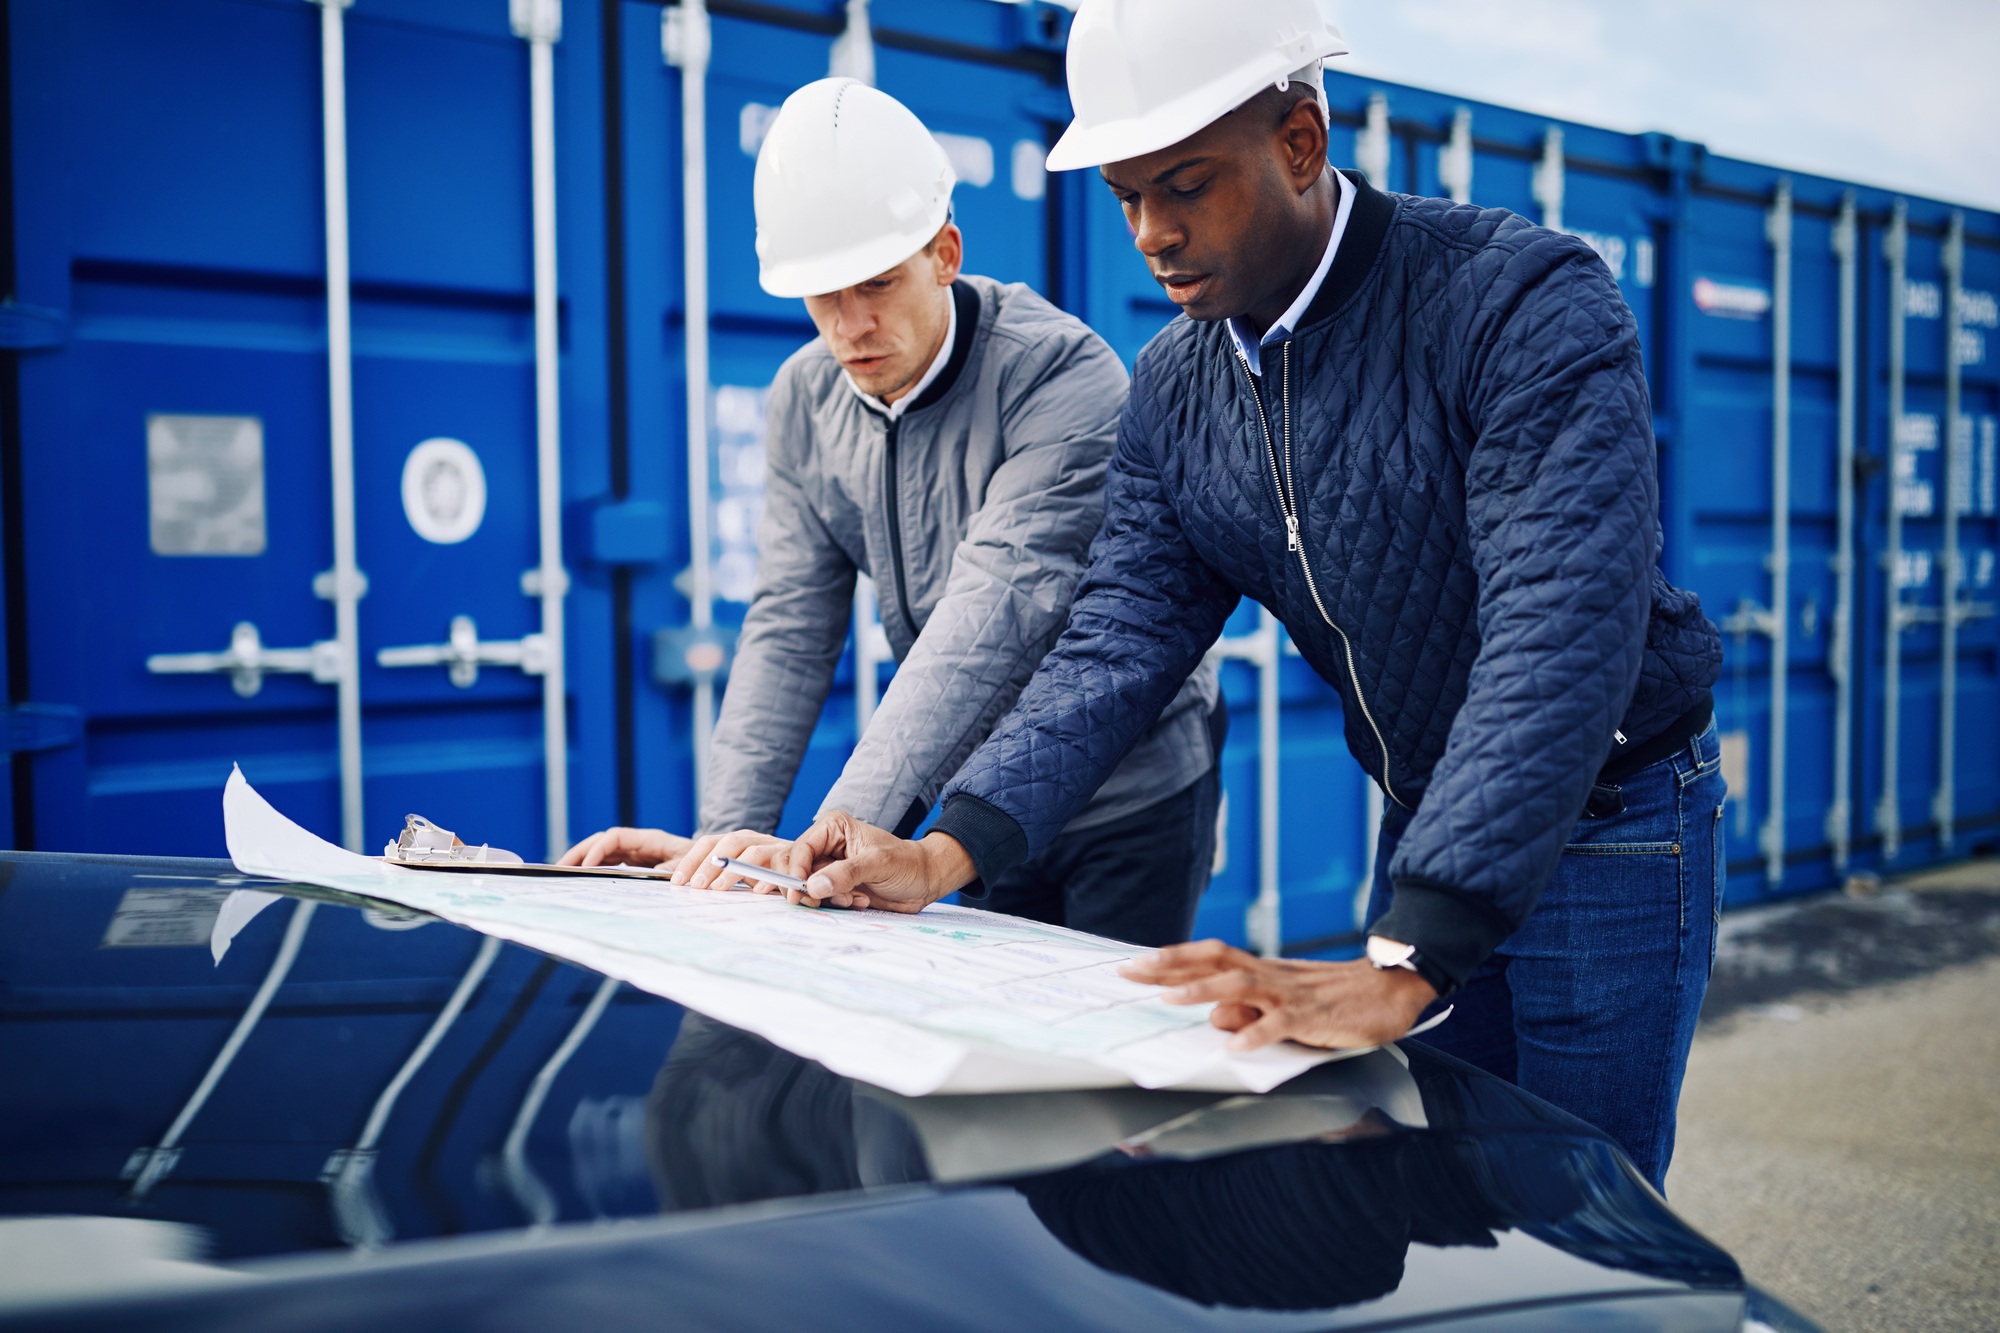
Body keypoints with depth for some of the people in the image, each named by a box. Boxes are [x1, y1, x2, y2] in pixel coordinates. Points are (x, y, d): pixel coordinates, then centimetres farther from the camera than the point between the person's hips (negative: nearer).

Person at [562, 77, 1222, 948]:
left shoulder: (1063, 376, -24)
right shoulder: (806, 399, -4)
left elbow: (995, 613, -34)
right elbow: (790, 626, -4)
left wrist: (834, 839, -42)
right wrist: (727, 835, -17)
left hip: (1129, 797, -5)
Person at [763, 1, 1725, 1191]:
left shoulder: (1530, 303, -24)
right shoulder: (1173, 393, -3)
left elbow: (1561, 634, -34)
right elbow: (1120, 641, -7)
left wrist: (1400, 969, -43)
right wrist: (949, 853, -23)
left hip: (1611, 825, -5)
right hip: (1423, 824, 6)